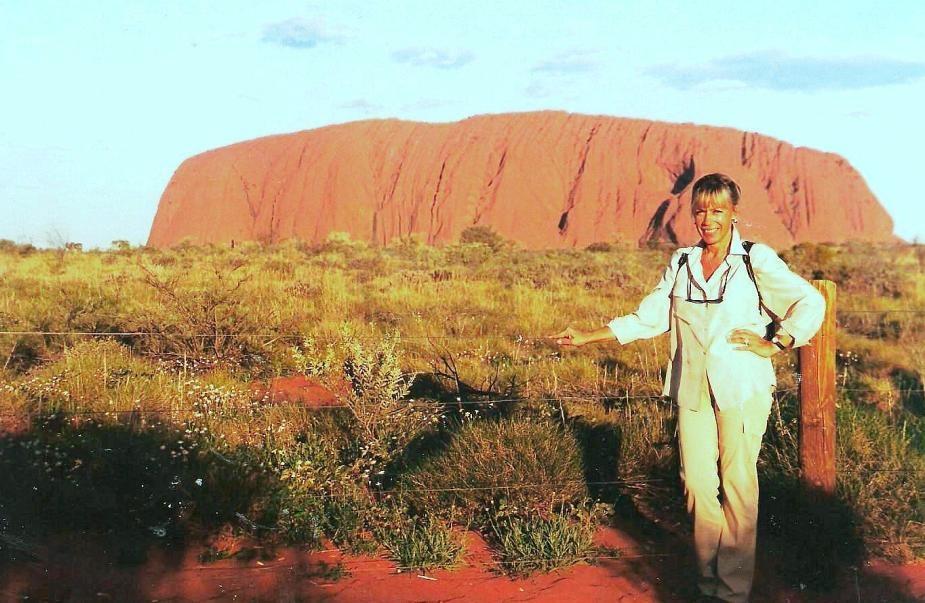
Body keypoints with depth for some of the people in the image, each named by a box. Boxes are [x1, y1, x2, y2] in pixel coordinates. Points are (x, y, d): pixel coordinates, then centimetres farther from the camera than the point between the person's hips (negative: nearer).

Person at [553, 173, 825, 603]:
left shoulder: (756, 260, -2)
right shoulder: (682, 264, 10)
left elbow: (810, 303, 1)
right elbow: (647, 319, 14)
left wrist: (774, 345, -6)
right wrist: (588, 337, 12)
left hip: (742, 389, -3)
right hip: (693, 390, 4)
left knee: (737, 483, -2)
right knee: (697, 483, 1)